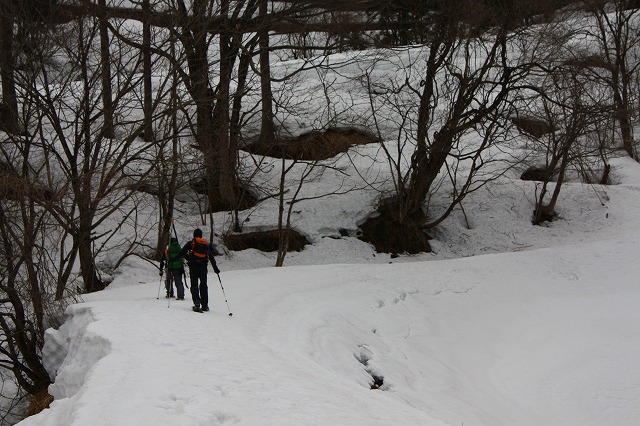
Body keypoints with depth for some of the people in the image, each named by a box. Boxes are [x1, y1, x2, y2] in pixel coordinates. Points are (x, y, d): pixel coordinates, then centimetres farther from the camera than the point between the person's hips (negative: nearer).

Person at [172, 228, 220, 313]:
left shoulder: (190, 244, 5)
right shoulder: (206, 245, 15)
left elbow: (182, 253, 1)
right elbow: (212, 258, 16)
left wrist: (173, 259, 7)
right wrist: (215, 268, 21)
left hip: (193, 267, -3)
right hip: (203, 268, 3)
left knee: (194, 285, -1)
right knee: (203, 285, 10)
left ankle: (197, 303, -18)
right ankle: (205, 305, 10)